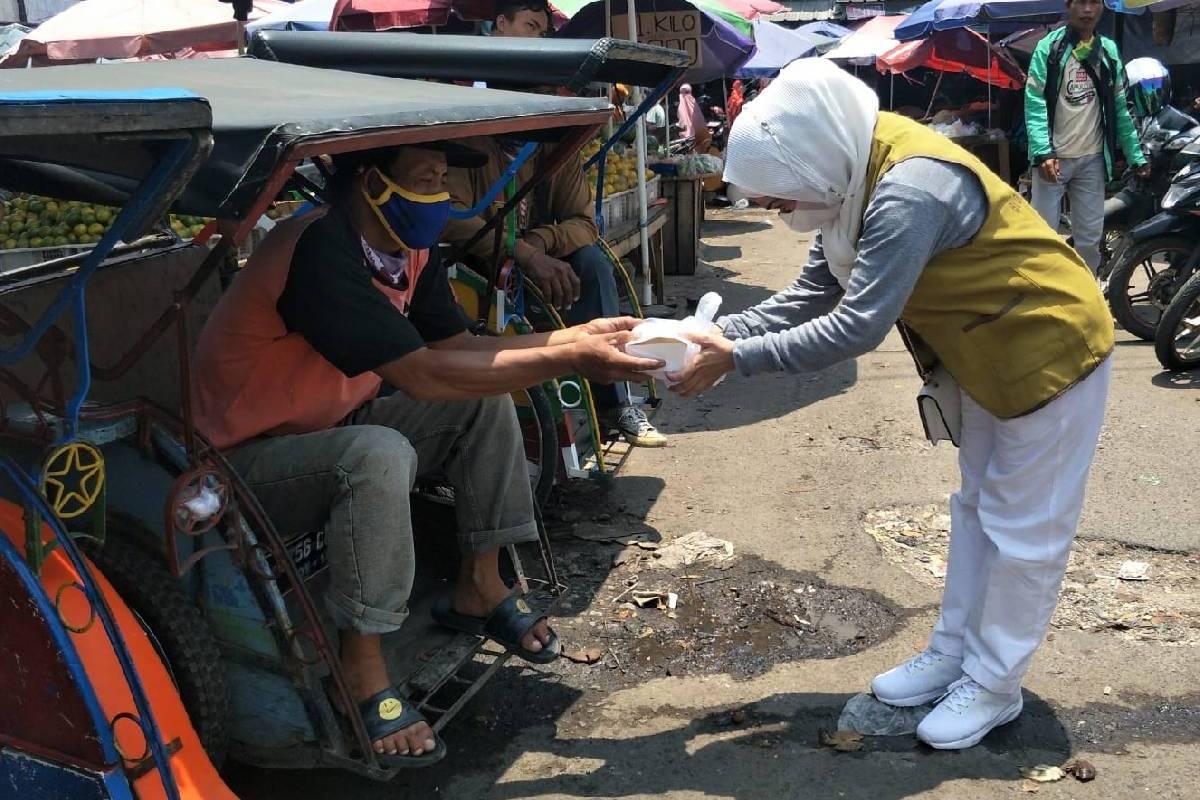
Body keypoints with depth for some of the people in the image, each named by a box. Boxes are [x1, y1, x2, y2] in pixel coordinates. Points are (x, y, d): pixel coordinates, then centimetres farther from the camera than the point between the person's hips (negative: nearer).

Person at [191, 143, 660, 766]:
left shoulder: (408, 247, -2)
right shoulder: (319, 250, -30)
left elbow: (458, 347, 0)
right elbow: (421, 375, -35)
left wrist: (573, 337, -11)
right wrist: (569, 361, -32)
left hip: (329, 430, 9)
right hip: (242, 462, -9)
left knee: (484, 401, 0)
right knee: (380, 454, -36)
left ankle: (479, 586, 8)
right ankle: (361, 666, -22)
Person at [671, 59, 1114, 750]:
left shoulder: (909, 192, -35)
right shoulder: (856, 178, -5)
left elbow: (855, 328, -36)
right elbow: (813, 294, -3)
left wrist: (736, 358, -30)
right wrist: (721, 330, -15)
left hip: (1050, 351, -10)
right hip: (991, 351, 10)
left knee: (1023, 529, 4)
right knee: (977, 507, 18)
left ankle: (994, 686, 19)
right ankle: (953, 654, 32)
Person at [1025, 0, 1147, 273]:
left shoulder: (1109, 51, 10)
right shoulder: (1049, 47, -4)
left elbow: (1119, 109, 12)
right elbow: (1035, 103, -11)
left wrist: (1136, 155, 7)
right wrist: (1043, 151, -23)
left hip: (1092, 158, 4)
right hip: (1054, 157, -4)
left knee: (1090, 237, 7)